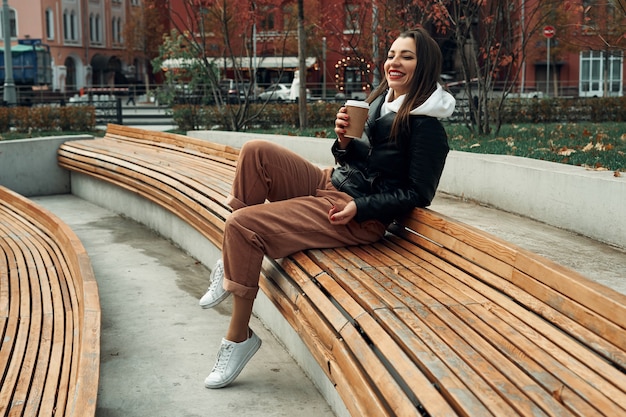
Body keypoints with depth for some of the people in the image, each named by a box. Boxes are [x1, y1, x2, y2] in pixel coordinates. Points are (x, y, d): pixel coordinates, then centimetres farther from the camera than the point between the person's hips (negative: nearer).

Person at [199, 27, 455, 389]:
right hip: (330, 183, 9)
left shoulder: (425, 124, -12)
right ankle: (235, 257, -8)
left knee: (244, 224, -18)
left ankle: (240, 336, -5)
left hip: (362, 218, -9)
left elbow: (418, 194, -12)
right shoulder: (382, 101, 12)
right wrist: (345, 141, -3)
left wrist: (360, 207, -19)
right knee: (256, 151, -10)